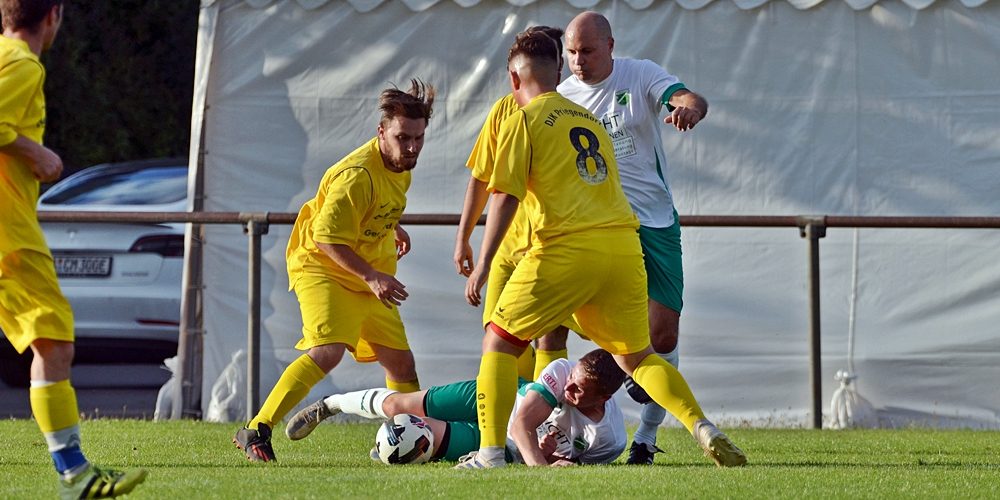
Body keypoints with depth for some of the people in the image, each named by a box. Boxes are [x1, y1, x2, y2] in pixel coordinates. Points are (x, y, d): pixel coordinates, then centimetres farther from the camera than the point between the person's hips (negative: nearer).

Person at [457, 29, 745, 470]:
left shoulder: (522, 122, 3)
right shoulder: (589, 119, 23)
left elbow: (505, 197, -6)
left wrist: (483, 265, -5)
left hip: (567, 248, -5)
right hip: (624, 245, 5)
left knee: (499, 342, 8)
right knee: (636, 356, 17)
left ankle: (490, 453, -3)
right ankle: (704, 430, -2)